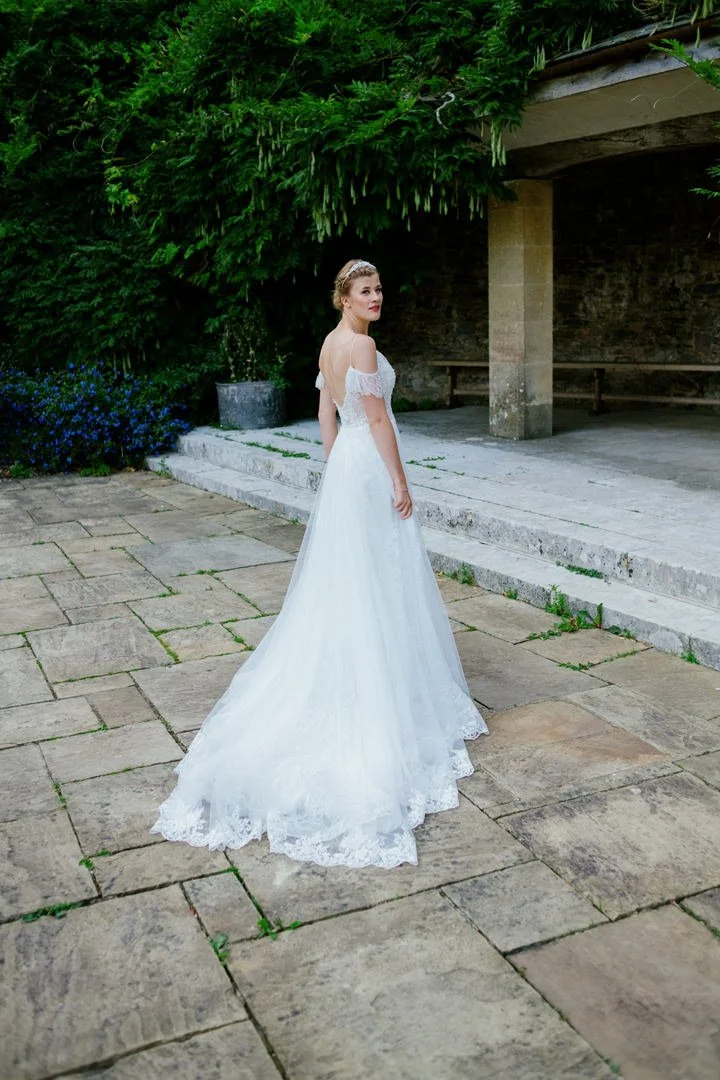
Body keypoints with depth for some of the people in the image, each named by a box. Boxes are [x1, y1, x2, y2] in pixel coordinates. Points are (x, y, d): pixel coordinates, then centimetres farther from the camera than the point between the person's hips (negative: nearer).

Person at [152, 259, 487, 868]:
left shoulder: (330, 344, 12)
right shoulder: (361, 345, -17)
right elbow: (378, 418, -19)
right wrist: (400, 481, -14)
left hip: (343, 465, 9)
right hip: (370, 470, -9)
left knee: (342, 582, 14)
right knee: (377, 586, -1)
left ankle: (344, 689, 24)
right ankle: (383, 694, 8)